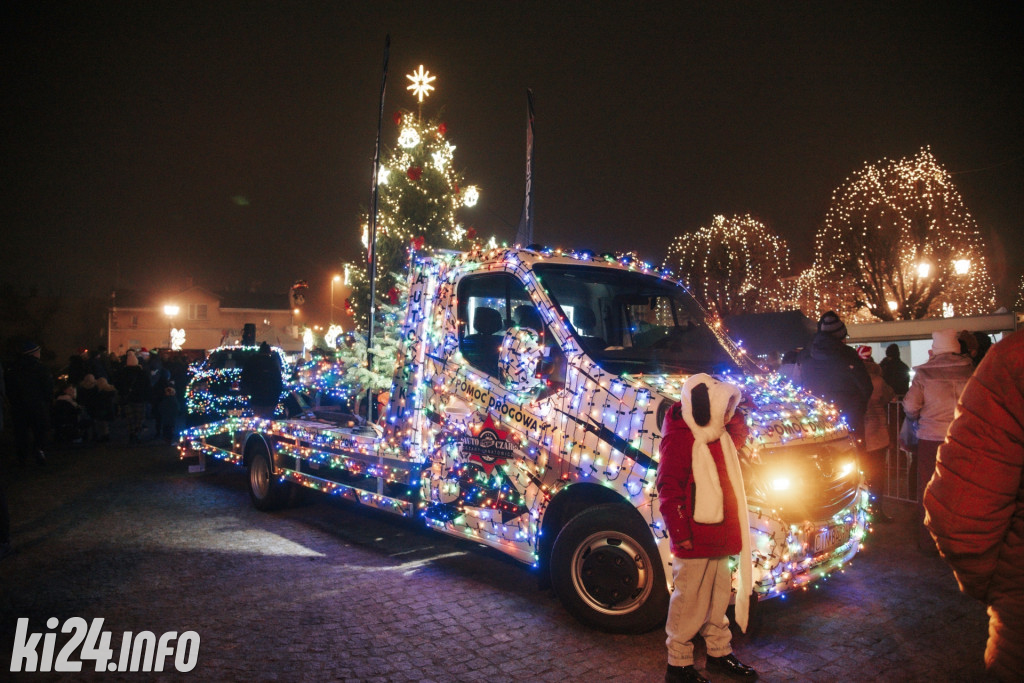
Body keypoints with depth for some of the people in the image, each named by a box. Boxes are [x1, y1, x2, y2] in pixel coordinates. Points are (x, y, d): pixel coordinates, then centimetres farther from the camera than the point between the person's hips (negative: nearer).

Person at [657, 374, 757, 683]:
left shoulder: (717, 437, 11)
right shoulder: (680, 439, -17)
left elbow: (738, 436, 34)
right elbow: (668, 489, -20)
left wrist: (731, 411, 14)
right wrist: (680, 533, -21)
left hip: (718, 537, 9)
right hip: (695, 541, -9)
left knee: (718, 597, 21)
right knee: (690, 602, 1)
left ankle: (719, 652, 37)